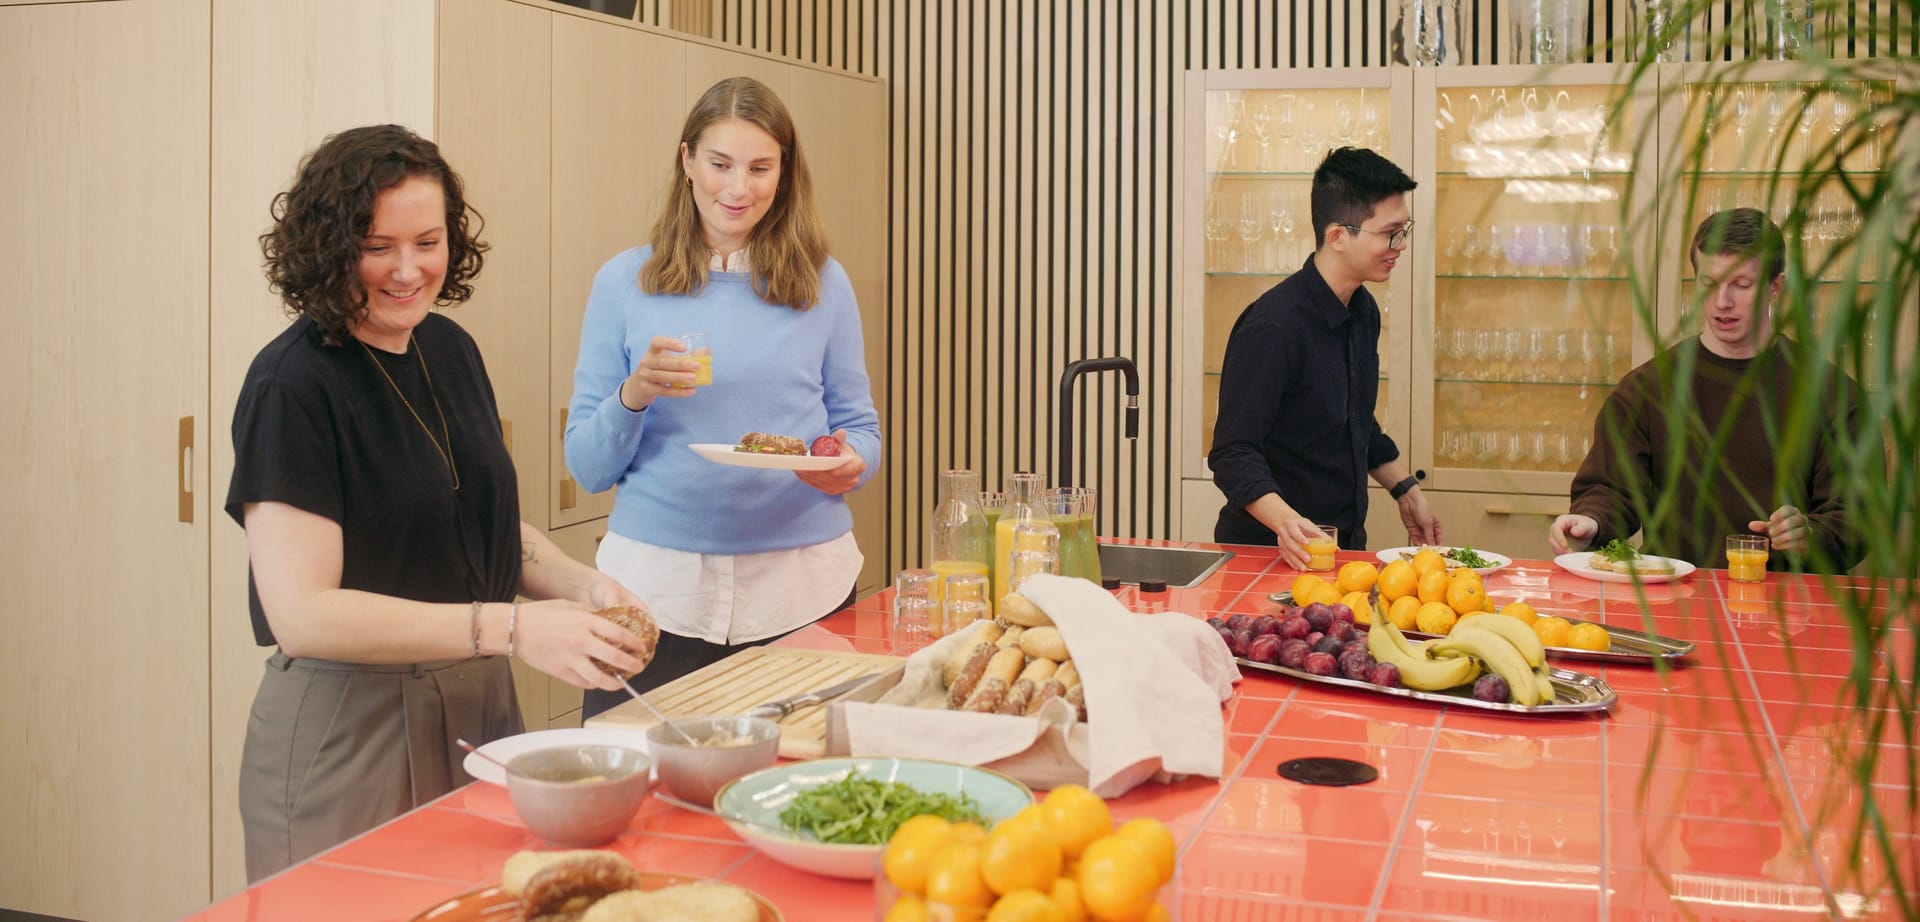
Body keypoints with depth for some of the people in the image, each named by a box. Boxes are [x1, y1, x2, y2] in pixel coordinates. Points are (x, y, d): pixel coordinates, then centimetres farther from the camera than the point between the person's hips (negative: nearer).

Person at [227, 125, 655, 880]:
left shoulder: (449, 349, 5)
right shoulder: (291, 386, -16)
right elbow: (301, 612, -23)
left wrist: (582, 584, -4)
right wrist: (510, 627, -29)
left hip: (479, 706, 7)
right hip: (349, 733, -7)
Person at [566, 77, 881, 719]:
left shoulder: (822, 284, 6)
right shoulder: (625, 283, 4)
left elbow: (860, 429, 10)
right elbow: (587, 468, 4)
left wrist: (849, 465, -13)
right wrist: (633, 398, -15)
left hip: (802, 592, 1)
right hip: (658, 588, 0)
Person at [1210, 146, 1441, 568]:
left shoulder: (1363, 311, 6)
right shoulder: (1273, 327, -23)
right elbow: (1233, 452, -25)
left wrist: (1405, 490, 19)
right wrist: (1285, 521, -39)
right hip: (1270, 551, -8)